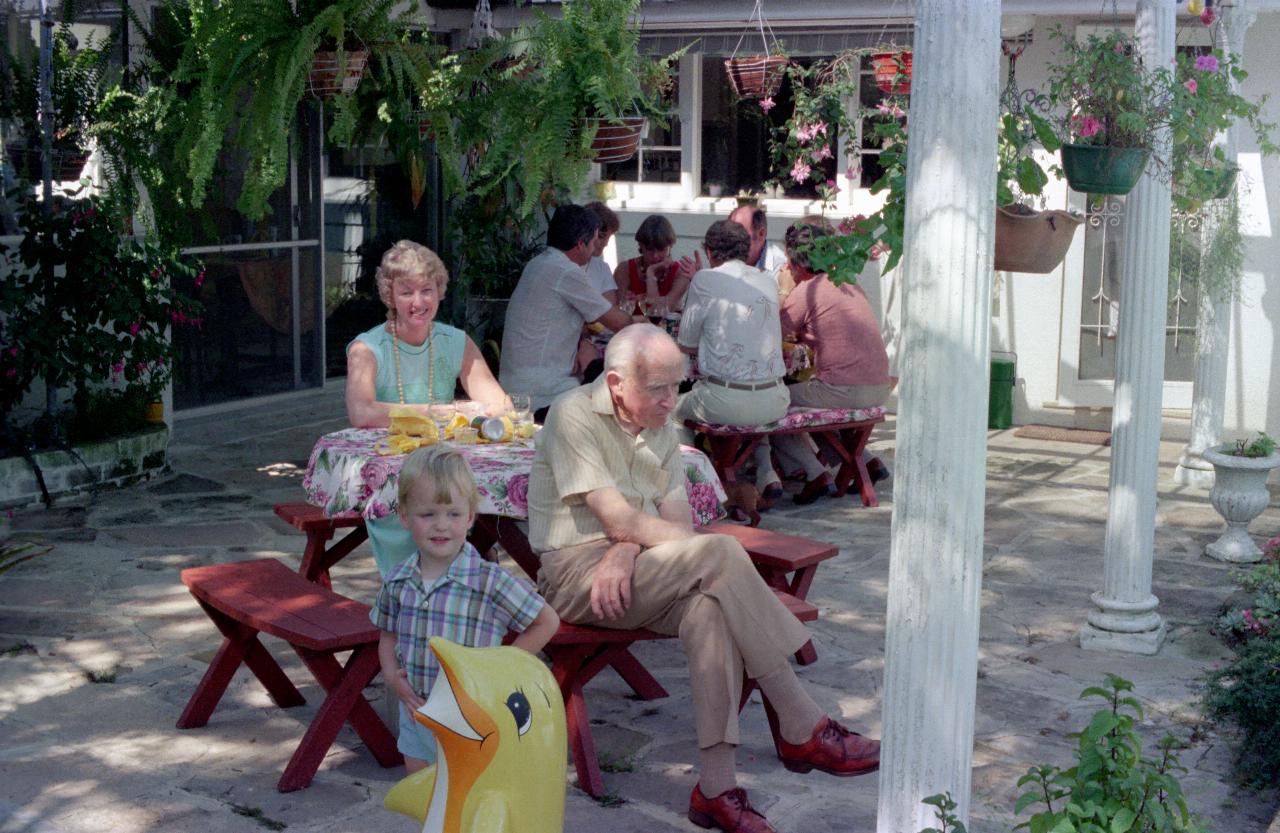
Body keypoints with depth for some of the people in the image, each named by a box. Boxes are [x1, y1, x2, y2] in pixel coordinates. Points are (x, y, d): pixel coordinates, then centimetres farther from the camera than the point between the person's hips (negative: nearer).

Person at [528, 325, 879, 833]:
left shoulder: (661, 427, 14)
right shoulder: (573, 416, -9)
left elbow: (676, 521, 5)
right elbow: (618, 519, -17)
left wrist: (629, 548, -18)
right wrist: (715, 551, -17)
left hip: (633, 570, 6)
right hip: (576, 574, -6)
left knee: (710, 607, -30)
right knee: (720, 555, -28)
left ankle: (716, 789, -32)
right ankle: (802, 730, -24)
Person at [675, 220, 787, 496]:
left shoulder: (705, 280, -4)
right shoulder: (769, 282, 10)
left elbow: (687, 345, 4)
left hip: (727, 403, -4)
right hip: (774, 403, 5)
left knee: (675, 410, 23)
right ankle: (766, 473, 26)